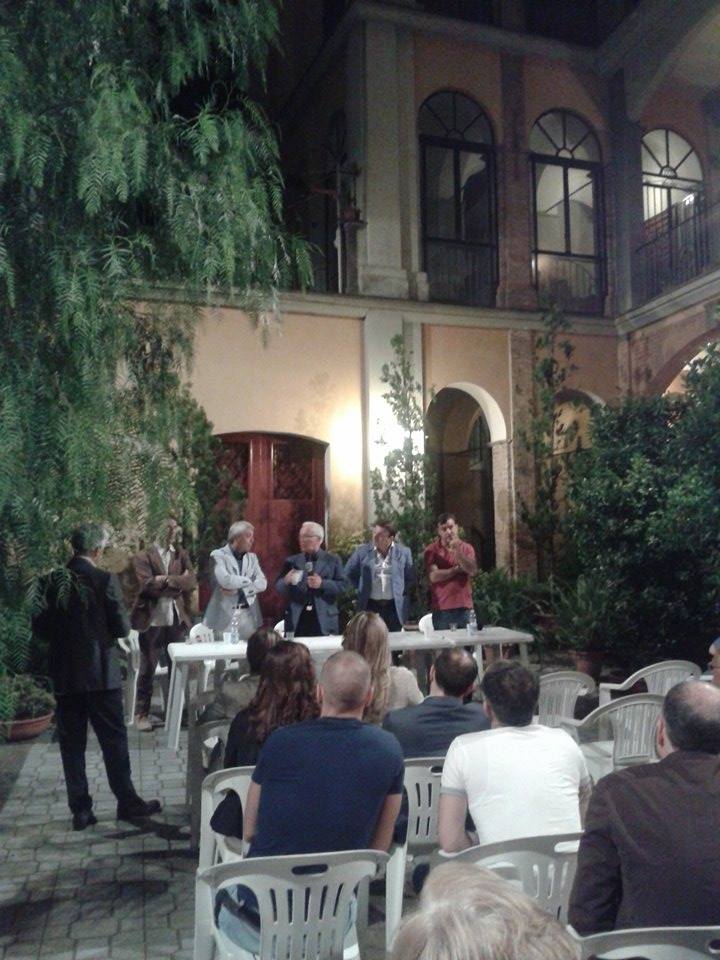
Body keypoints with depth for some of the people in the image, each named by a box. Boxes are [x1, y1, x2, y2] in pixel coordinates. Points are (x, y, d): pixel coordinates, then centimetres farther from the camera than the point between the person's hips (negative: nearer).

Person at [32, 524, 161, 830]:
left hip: (64, 676, 4)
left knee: (71, 744, 11)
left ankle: (80, 810, 16)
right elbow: (122, 627, -11)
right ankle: (127, 802, 16)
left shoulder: (53, 581, -1)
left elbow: (40, 628, 4)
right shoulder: (105, 580, -12)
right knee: (114, 739, 8)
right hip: (100, 673, -3)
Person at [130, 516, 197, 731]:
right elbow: (148, 585, -16)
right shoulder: (143, 556, -4)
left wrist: (167, 580, -15)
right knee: (147, 671, 5)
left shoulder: (181, 554, 10)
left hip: (177, 619, 4)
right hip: (152, 620, -4)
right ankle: (142, 714, 15)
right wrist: (177, 584, -14)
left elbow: (192, 581, -2)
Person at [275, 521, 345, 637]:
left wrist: (322, 584, -16)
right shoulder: (292, 561, 10)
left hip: (324, 620, -1)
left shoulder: (332, 560, 6)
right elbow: (278, 588, 8)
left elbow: (342, 585, -1)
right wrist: (286, 581, -14)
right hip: (296, 621, 1)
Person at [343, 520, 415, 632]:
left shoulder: (404, 552, 0)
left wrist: (401, 591, 3)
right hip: (370, 606, 0)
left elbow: (410, 578, 9)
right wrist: (362, 588, 6)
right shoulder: (363, 551, -1)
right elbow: (349, 573, 10)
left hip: (395, 607, 0)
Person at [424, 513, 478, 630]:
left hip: (464, 607, 2)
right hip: (441, 608, -2)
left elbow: (473, 571, -6)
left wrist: (458, 551, -14)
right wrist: (458, 569, -4)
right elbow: (433, 576, -10)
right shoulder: (431, 550, 1)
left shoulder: (466, 548, 8)